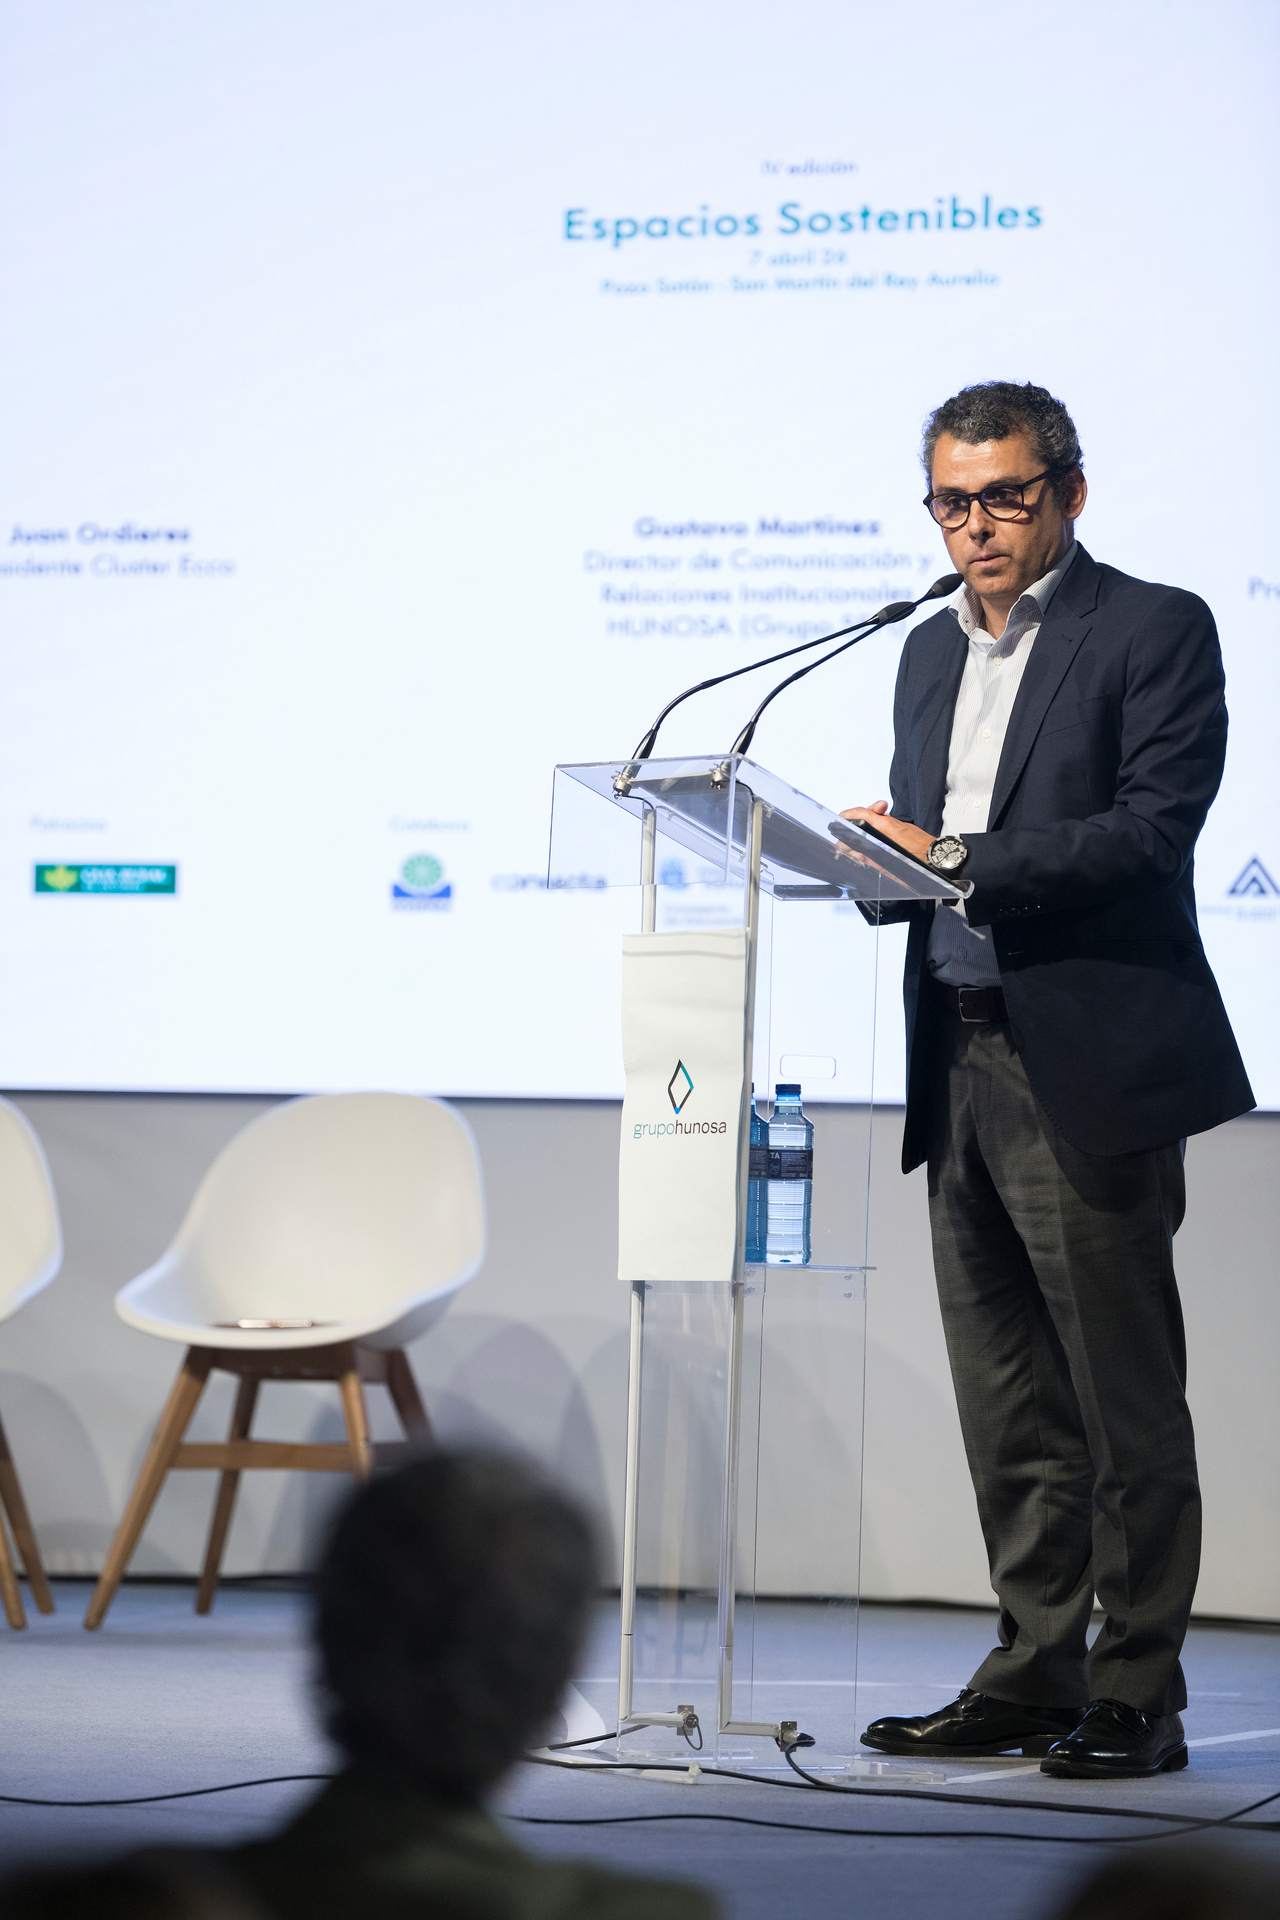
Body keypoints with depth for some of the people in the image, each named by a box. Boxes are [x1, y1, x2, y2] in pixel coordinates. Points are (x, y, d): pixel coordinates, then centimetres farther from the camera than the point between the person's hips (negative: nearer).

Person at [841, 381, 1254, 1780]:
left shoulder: (1155, 631, -3)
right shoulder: (931, 652, 19)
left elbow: (1155, 825, -15)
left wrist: (964, 863, -20)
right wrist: (888, 858, -2)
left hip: (1088, 1067, -7)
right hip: (959, 1060, 7)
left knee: (1123, 1393, -3)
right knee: (1006, 1402, 11)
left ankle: (1135, 1699, 2)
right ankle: (1033, 1675, 18)